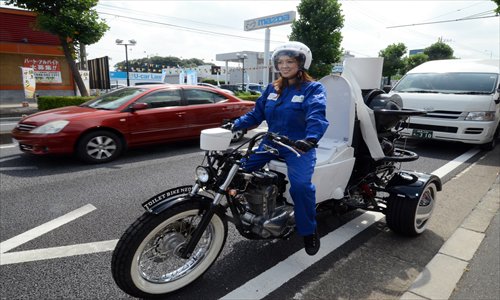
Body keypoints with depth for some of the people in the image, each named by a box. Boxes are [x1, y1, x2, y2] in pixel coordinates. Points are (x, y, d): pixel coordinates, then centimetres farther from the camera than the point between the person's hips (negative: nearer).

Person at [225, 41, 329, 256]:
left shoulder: (313, 88, -4)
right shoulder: (272, 89, 15)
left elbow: (316, 115, -22)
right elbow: (256, 113, 13)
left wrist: (310, 138, -42)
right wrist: (236, 124, -3)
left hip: (299, 146, -5)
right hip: (271, 142, 6)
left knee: (301, 184, -29)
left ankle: (309, 231, -5)